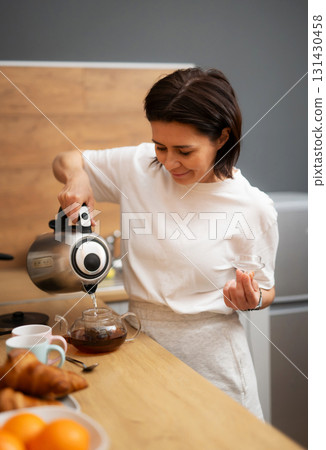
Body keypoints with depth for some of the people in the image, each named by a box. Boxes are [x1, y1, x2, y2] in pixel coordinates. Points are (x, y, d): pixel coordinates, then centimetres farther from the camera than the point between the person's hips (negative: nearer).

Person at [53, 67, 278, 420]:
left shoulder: (254, 208, -13)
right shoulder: (139, 166, -6)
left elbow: (265, 289, 0)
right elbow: (66, 161, 8)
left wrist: (251, 298, -23)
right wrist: (76, 176, -15)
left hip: (209, 354, -2)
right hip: (141, 338, 3)